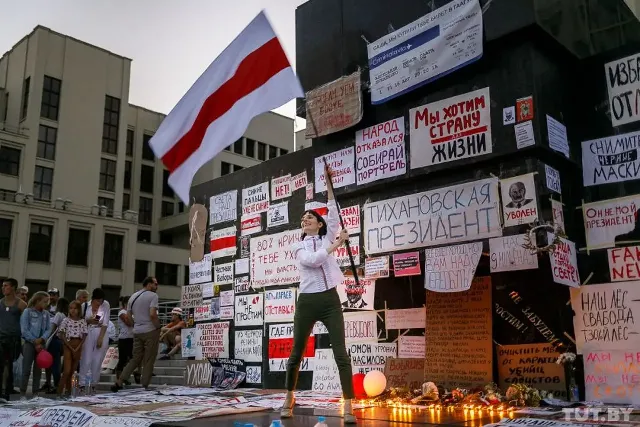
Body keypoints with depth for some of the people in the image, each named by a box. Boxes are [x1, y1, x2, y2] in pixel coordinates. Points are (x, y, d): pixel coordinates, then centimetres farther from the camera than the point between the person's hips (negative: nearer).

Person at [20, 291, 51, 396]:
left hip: (41, 344, 4)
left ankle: (36, 393, 15)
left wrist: (41, 339, -13)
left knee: (38, 369, 8)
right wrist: (35, 342, -11)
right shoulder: (27, 311, -6)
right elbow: (24, 330, -10)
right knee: (26, 369, -4)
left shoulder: (46, 314, 7)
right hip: (29, 343, -4)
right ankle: (22, 392, 3)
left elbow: (48, 329, 5)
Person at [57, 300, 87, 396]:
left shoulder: (82, 322, 5)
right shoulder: (66, 321, -1)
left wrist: (77, 348, -9)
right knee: (66, 371, -11)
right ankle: (59, 392, -7)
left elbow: (84, 336, 3)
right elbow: (62, 336, -4)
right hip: (68, 347, -2)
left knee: (72, 372, 8)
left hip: (78, 348, 3)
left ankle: (69, 392, 15)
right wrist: (71, 348, -11)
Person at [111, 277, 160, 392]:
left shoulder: (133, 296, 15)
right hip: (150, 331, -7)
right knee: (149, 360, 2)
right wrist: (158, 326, -8)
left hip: (137, 332, 7)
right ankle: (145, 386, 4)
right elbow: (152, 314, -20)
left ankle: (119, 382, 7)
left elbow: (128, 316, 14)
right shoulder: (153, 296, -8)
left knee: (135, 359, 14)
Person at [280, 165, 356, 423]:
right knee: (296, 354, 9)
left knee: (341, 354, -9)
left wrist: (328, 183, -3)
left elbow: (333, 212, 0)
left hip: (331, 301, 0)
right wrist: (337, 244, -12)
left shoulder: (328, 238, 11)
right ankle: (289, 400, 30)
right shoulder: (298, 247, 7)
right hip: (307, 302, 0)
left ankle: (348, 408, -7)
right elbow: (313, 259, -14)